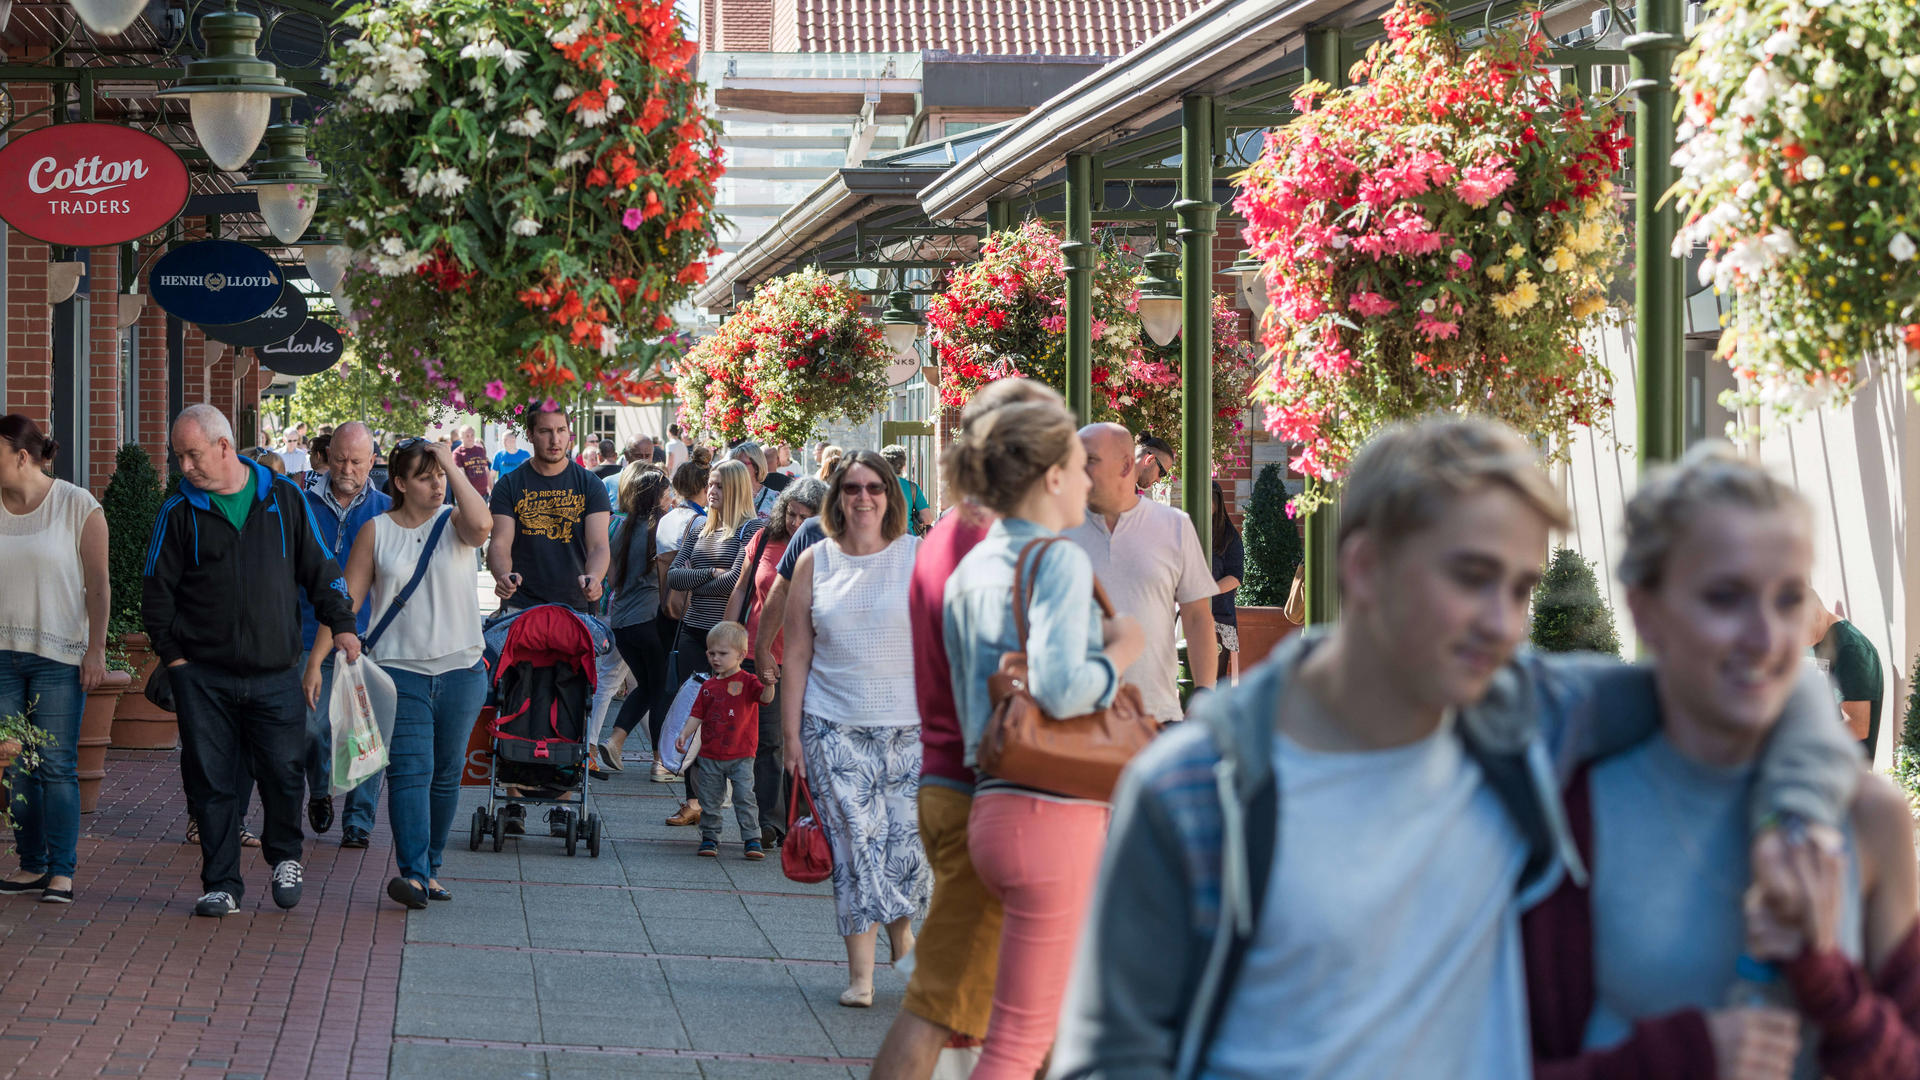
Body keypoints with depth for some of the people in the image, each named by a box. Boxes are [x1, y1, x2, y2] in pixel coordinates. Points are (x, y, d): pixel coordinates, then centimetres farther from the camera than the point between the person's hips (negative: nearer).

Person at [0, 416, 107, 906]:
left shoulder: (78, 507, -2)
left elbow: (98, 586, -2)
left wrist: (96, 650, -8)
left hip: (59, 656, -4)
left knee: (57, 766, -5)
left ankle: (62, 871, -1)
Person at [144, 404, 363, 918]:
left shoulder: (284, 500, 6)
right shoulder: (179, 513, 4)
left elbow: (320, 569, 12)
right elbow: (157, 592, 6)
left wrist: (342, 625, 2)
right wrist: (173, 655, -1)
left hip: (275, 674, 0)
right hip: (203, 676, 0)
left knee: (284, 771, -2)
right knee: (212, 780, 0)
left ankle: (285, 857, 24)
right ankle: (222, 884, 10)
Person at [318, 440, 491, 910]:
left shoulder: (454, 522, 5)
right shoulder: (376, 531, 5)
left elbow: (482, 526, -21)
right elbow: (346, 600, 4)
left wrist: (453, 468, -14)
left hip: (460, 668, 2)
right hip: (399, 669, -1)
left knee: (446, 773, 8)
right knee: (410, 770, -13)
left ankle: (431, 869, 20)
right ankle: (413, 873, -20)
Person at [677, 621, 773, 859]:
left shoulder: (747, 682, -3)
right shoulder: (708, 687, 9)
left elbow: (765, 698, -18)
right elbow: (697, 715, 11)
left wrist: (768, 683, -39)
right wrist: (684, 735, -3)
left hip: (741, 756, -4)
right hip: (711, 756, 4)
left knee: (744, 798, -7)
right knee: (709, 800, 8)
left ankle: (752, 839, -2)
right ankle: (709, 839, 19)